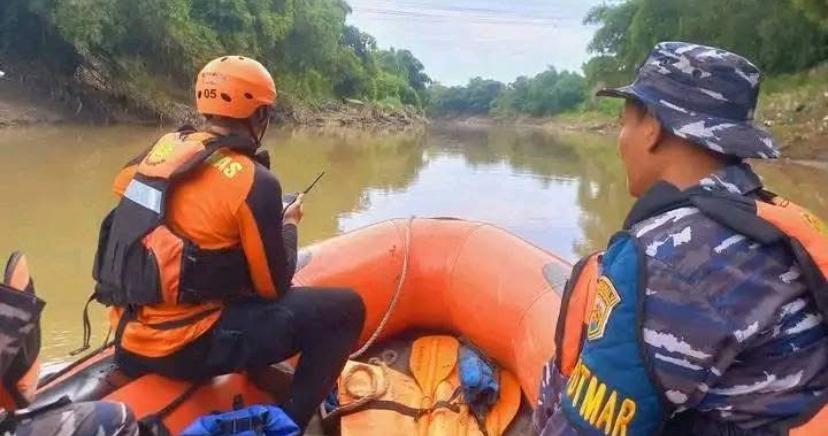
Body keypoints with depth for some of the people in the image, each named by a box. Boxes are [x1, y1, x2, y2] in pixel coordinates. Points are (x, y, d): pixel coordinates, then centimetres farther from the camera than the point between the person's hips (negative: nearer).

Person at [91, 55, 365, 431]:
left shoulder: (164, 146, 3)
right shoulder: (254, 181, -17)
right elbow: (274, 287, -8)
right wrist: (289, 224, 8)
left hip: (131, 333, 8)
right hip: (184, 346, -8)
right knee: (345, 308, -4)